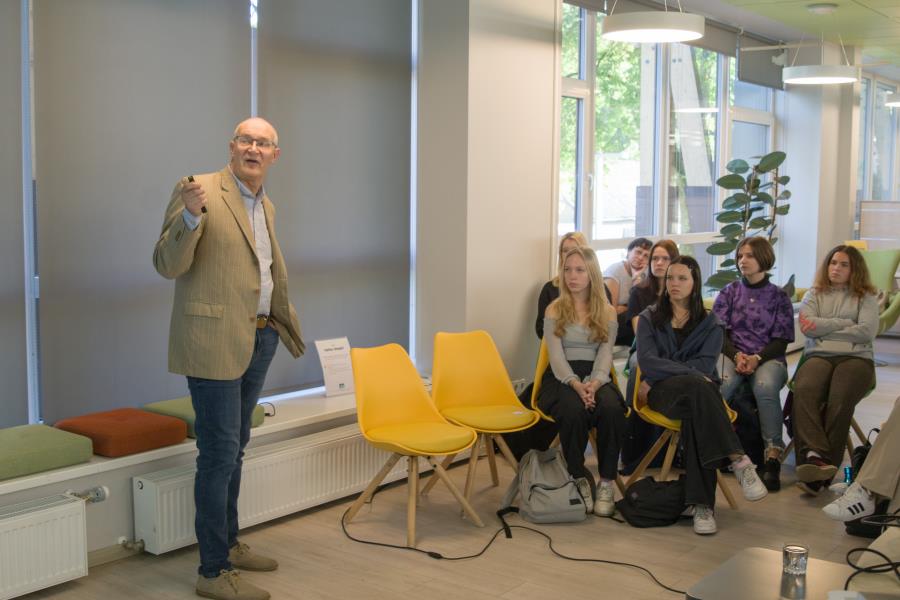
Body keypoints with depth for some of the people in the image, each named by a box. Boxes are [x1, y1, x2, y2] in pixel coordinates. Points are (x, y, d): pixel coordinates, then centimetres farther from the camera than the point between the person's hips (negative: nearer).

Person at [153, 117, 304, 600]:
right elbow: (167, 265, -17)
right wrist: (191, 215, -31)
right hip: (214, 341, -8)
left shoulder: (266, 206, 13)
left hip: (259, 339, 8)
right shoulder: (197, 189, -10)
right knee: (219, 454, -4)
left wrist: (283, 322, 22)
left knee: (234, 447, 18)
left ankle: (228, 544, 32)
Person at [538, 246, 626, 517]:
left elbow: (605, 354, 0)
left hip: (596, 377, 2)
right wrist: (576, 384, -24)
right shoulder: (554, 310, 7)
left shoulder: (607, 312, 11)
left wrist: (594, 384, -22)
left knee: (611, 409, -34)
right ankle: (579, 479, -15)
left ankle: (606, 482, -20)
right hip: (562, 378, -1)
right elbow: (556, 356, -4)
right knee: (573, 410, -36)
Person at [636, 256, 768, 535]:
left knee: (694, 414, -38)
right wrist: (689, 372, -18)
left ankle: (702, 504, -44)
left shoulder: (710, 323, 16)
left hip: (698, 391, 1)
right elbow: (647, 361, -3)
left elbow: (706, 364, -2)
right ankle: (738, 460, -44)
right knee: (696, 386, -37)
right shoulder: (650, 318, 14)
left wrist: (661, 375, -12)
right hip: (661, 393, -1)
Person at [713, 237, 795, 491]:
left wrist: (756, 358, -15)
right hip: (734, 354, 1)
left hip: (768, 357, -1)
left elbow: (781, 341, 4)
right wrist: (736, 355, -13)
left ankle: (773, 456, -34)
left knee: (765, 386, -37)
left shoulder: (778, 296, 11)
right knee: (719, 385, -36)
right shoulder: (729, 292, 15)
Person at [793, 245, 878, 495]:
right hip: (819, 356, 1)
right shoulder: (814, 295, 24)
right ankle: (814, 455, -48)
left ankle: (818, 465, -37)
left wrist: (824, 327, 2)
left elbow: (867, 332, 2)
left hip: (856, 357, -1)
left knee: (840, 400, -34)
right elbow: (807, 328, 5)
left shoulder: (866, 297, 21)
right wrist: (845, 323, 3)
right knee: (804, 391, -35)